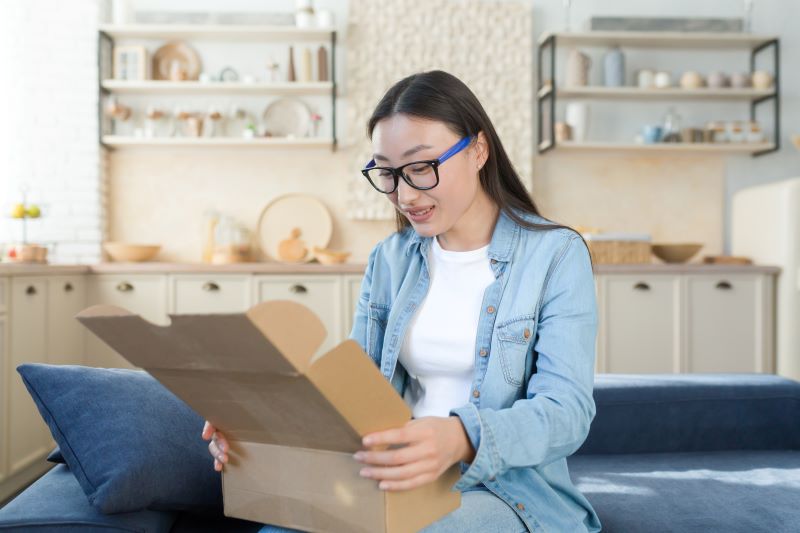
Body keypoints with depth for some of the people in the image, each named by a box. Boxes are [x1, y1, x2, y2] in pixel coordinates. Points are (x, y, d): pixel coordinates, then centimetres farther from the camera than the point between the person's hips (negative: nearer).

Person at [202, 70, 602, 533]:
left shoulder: (555, 254, -6)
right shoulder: (389, 259, 9)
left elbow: (568, 409, -16)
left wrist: (464, 439, -37)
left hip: (504, 489, -3)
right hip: (394, 481, 3)